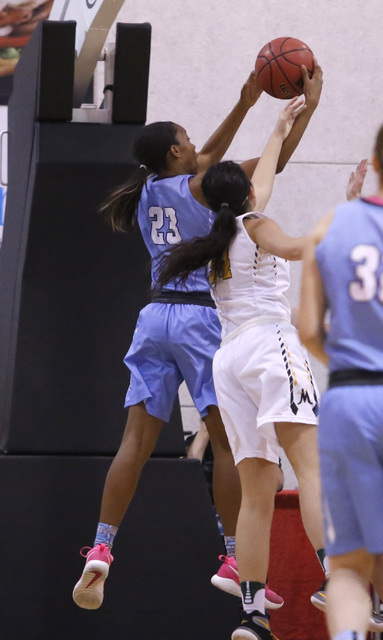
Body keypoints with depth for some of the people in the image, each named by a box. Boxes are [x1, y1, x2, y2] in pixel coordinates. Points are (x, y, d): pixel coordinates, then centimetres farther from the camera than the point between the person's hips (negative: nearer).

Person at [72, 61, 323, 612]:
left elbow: (207, 160, 29)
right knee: (227, 441, 0)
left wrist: (246, 104, 29)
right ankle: (235, 561, 0)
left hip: (157, 316, 6)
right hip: (201, 316, -6)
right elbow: (274, 161, -3)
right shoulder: (200, 188, -6)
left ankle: (100, 551, -11)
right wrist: (308, 105, 8)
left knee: (137, 438, 0)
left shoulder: (148, 190, 13)